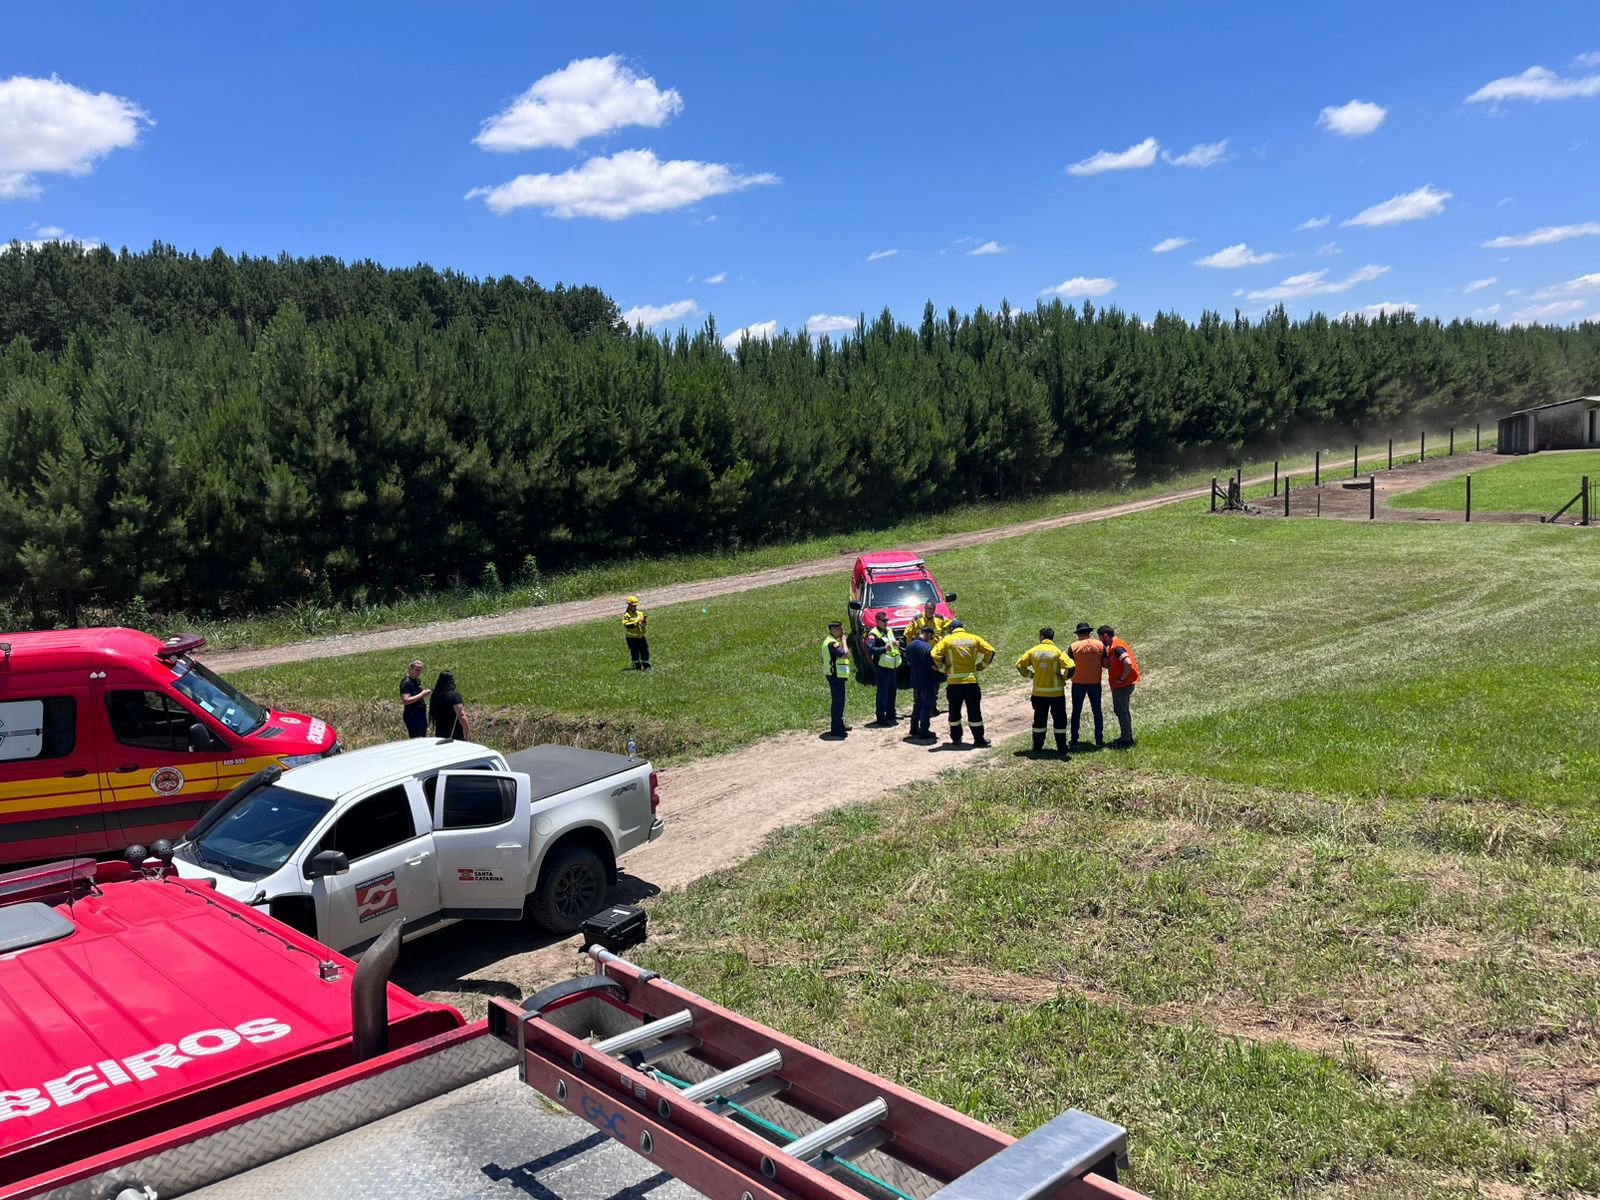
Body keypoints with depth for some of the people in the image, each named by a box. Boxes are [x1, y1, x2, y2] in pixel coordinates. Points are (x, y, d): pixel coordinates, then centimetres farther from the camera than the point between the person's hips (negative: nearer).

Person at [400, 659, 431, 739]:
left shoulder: (417, 680, 12)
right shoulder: (406, 682, -15)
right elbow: (405, 701, -23)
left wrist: (425, 692, 3)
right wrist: (422, 694, -22)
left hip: (421, 714, 9)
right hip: (412, 715, -9)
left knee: (423, 738, 12)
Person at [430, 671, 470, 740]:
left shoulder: (436, 696, 5)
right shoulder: (454, 695, -14)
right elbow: (461, 715, -20)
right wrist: (467, 730, -14)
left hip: (440, 734, 6)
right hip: (456, 734, -6)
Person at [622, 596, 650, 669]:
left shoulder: (639, 612, 6)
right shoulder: (626, 614, -8)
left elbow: (643, 624, 6)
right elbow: (626, 625, -19)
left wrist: (643, 621, -17)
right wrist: (636, 623, -26)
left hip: (641, 636, 4)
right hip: (631, 637, -4)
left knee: (645, 651, 3)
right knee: (634, 652, 0)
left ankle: (646, 666, 14)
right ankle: (637, 666, 14)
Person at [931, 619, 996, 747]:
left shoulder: (947, 640, 0)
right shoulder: (974, 638, 7)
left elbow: (935, 655, -11)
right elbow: (990, 651, 2)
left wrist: (943, 669, 2)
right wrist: (982, 665, 9)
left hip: (954, 681, -1)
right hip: (971, 680, 1)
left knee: (954, 711, 12)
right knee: (974, 711, 7)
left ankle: (956, 738, 18)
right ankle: (979, 739, 10)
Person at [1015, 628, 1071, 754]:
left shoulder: (1034, 651, -1)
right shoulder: (1057, 651, -9)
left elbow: (1019, 664, 2)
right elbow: (1070, 666, -19)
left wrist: (1029, 675, 11)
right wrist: (1064, 677, -2)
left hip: (1039, 692, 2)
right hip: (1056, 692, -2)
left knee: (1039, 719, 13)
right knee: (1059, 719, 8)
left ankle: (1037, 747, 16)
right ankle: (1062, 748, 9)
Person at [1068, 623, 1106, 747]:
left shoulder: (1073, 647, -9)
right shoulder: (1099, 645, -3)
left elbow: (1070, 666, -9)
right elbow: (1106, 664, -2)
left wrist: (1067, 676, 10)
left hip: (1078, 683, -1)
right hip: (1095, 683, 2)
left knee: (1076, 711, 9)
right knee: (1097, 711, 13)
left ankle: (1074, 740, 11)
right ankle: (1099, 740, 14)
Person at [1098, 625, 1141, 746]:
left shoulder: (1117, 647, -21)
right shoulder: (1112, 646, 11)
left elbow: (1128, 663, -33)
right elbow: (1108, 664, 16)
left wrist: (1121, 678, -24)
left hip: (1123, 684, -11)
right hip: (1123, 684, 11)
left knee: (1121, 711, -3)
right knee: (1123, 710, 19)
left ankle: (1126, 739, 3)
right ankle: (1128, 736, 29)